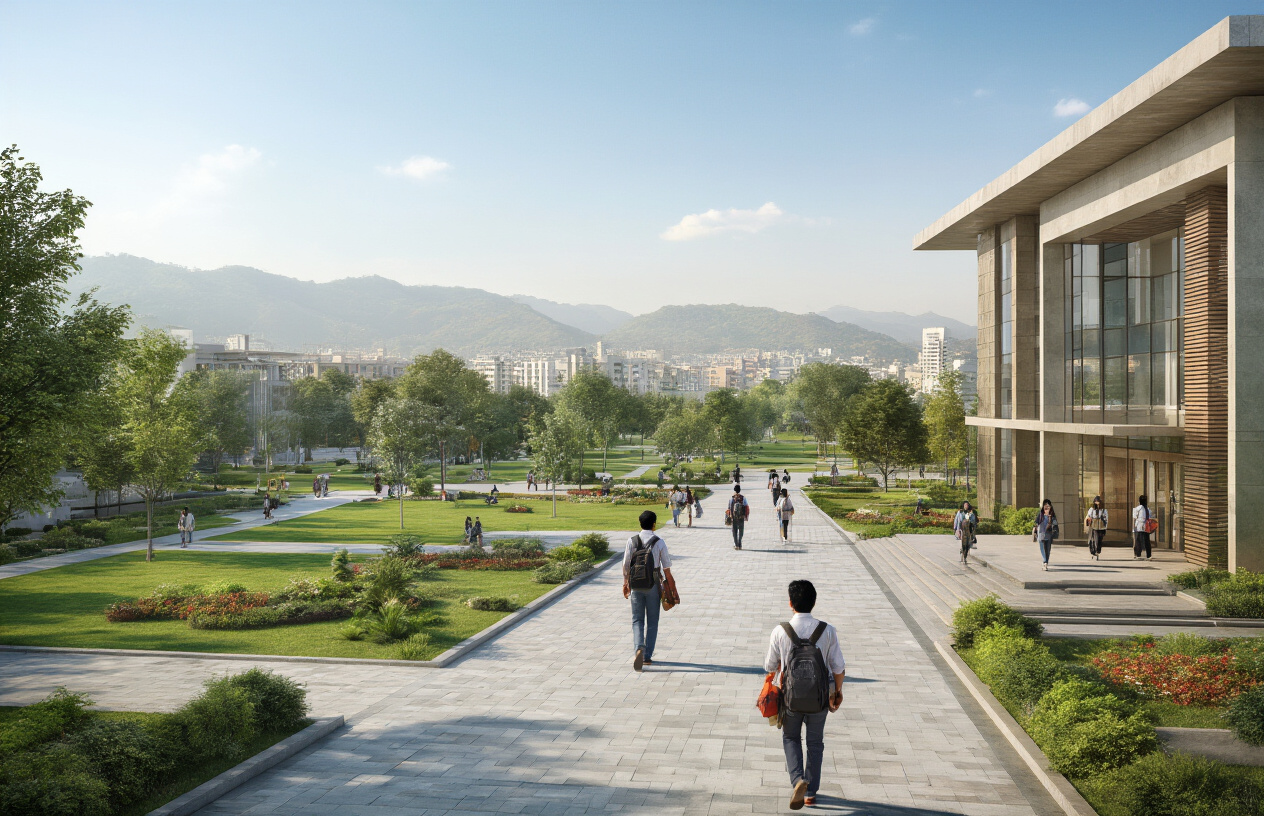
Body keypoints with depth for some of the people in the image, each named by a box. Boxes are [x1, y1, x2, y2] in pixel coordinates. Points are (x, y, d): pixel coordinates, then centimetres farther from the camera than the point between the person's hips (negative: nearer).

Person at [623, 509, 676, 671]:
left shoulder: (632, 541, -3)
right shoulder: (659, 543, -8)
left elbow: (626, 565, 0)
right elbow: (666, 568, -5)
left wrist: (626, 583, 12)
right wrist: (671, 585, 8)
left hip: (636, 586, 1)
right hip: (653, 585, -1)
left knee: (637, 620, 8)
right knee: (652, 621, 11)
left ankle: (639, 649, -17)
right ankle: (648, 656, 13)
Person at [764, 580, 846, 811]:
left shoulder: (780, 632, -16)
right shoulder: (827, 631, -14)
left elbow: (770, 666, -3)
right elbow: (839, 668, -8)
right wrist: (838, 691, 11)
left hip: (791, 697, -1)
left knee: (791, 738, 23)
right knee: (815, 743, 22)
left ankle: (798, 779, 0)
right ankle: (810, 792, 28)